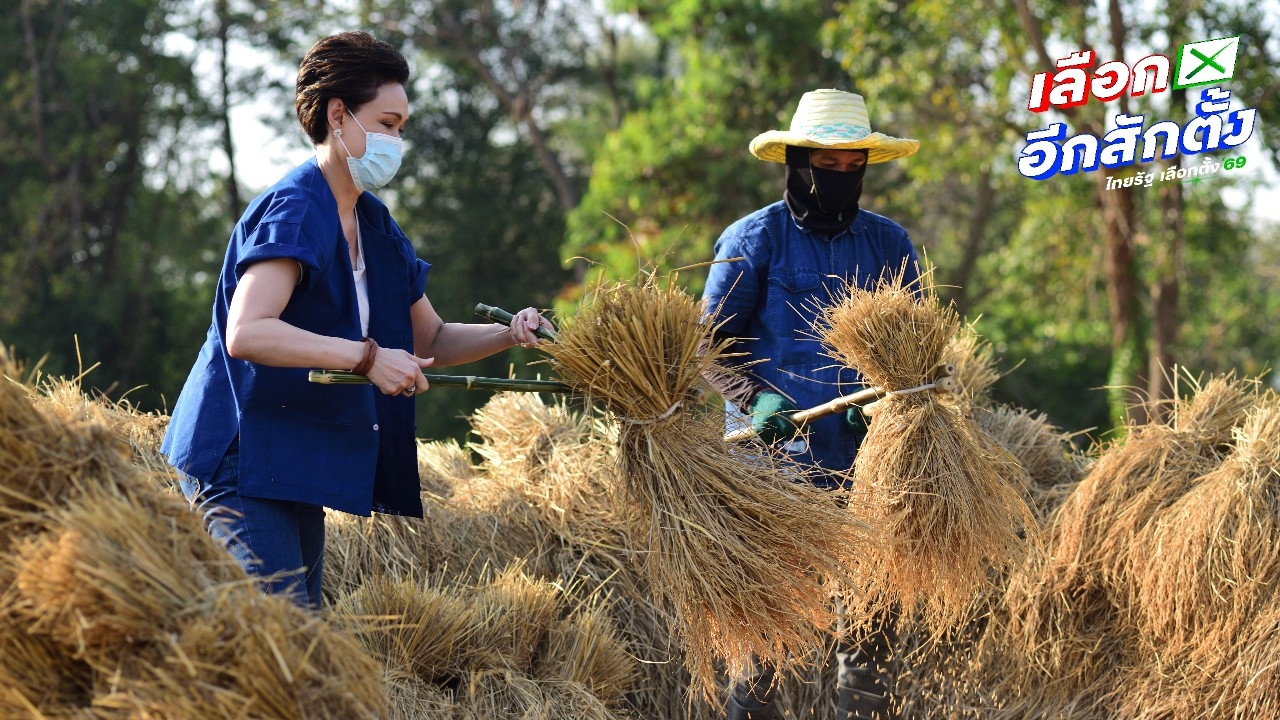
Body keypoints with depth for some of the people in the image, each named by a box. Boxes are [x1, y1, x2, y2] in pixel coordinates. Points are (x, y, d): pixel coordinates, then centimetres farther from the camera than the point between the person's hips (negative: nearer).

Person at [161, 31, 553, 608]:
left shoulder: (375, 226, 13)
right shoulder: (293, 211, -16)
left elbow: (431, 341, 19)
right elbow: (245, 332, -30)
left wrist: (509, 334, 1)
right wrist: (368, 356, -32)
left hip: (297, 472, 9)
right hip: (243, 464, -9)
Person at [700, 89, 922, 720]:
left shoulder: (889, 243, 13)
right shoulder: (754, 239, 3)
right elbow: (710, 346, 2)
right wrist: (754, 399, -16)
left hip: (865, 462, 3)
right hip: (774, 457, -3)